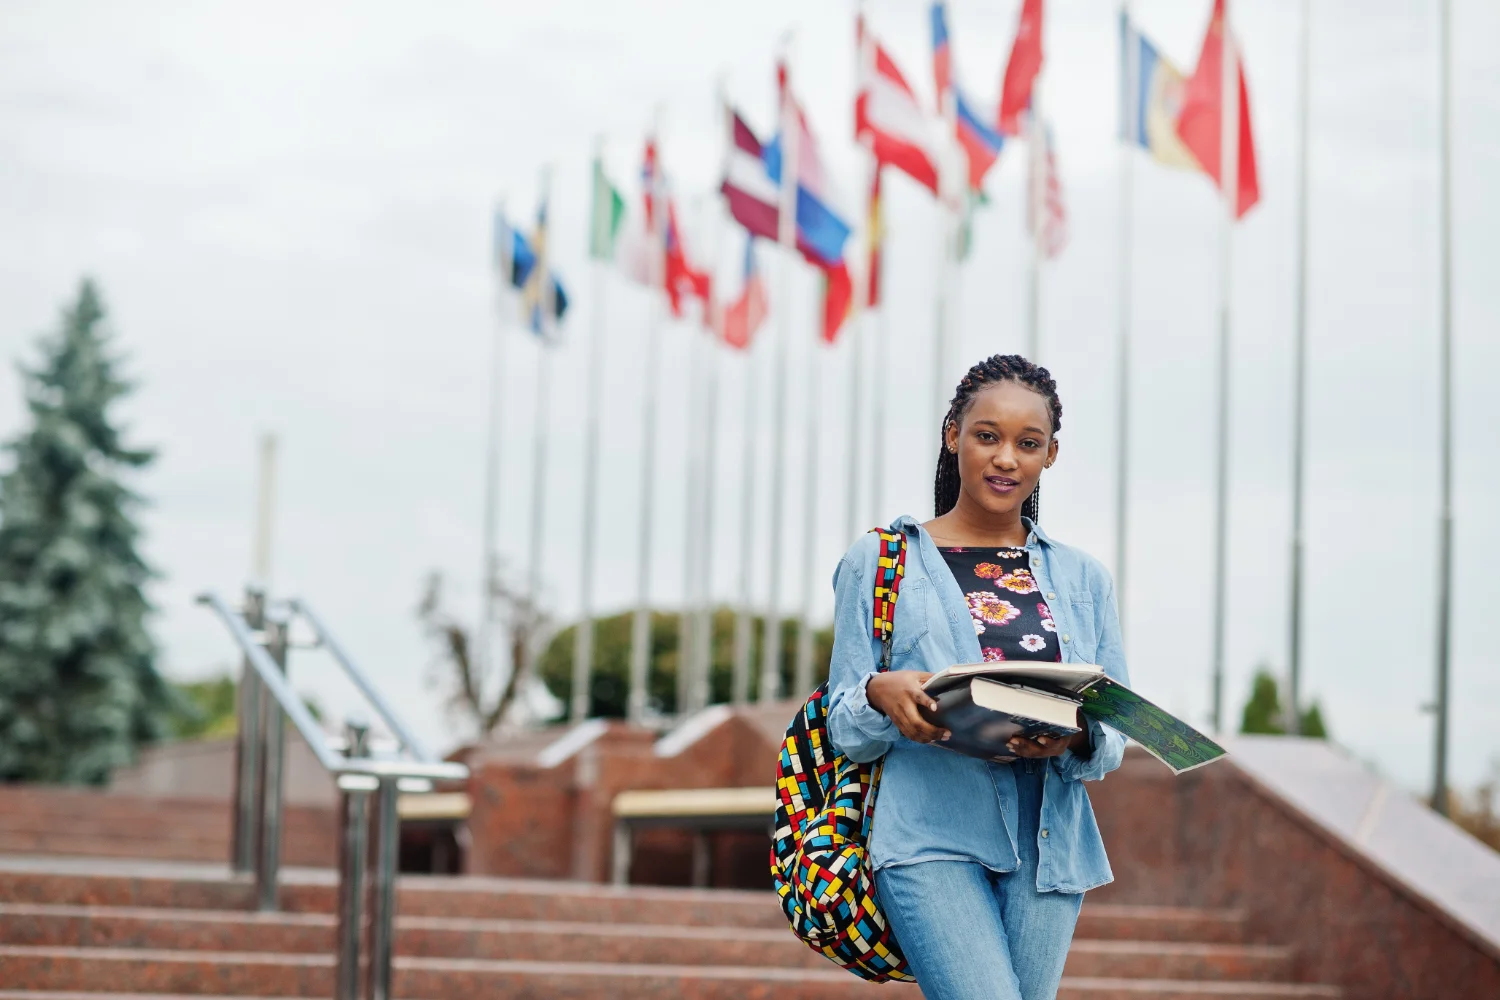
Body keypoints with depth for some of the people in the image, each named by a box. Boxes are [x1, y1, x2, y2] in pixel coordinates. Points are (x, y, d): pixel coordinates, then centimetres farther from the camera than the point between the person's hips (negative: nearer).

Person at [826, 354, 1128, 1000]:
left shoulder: (1083, 580, 16)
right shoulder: (878, 561, 8)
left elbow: (1114, 742, 12)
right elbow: (845, 728, 6)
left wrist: (1076, 738, -11)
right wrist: (882, 696, -17)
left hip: (1048, 843, 4)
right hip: (930, 836, -3)